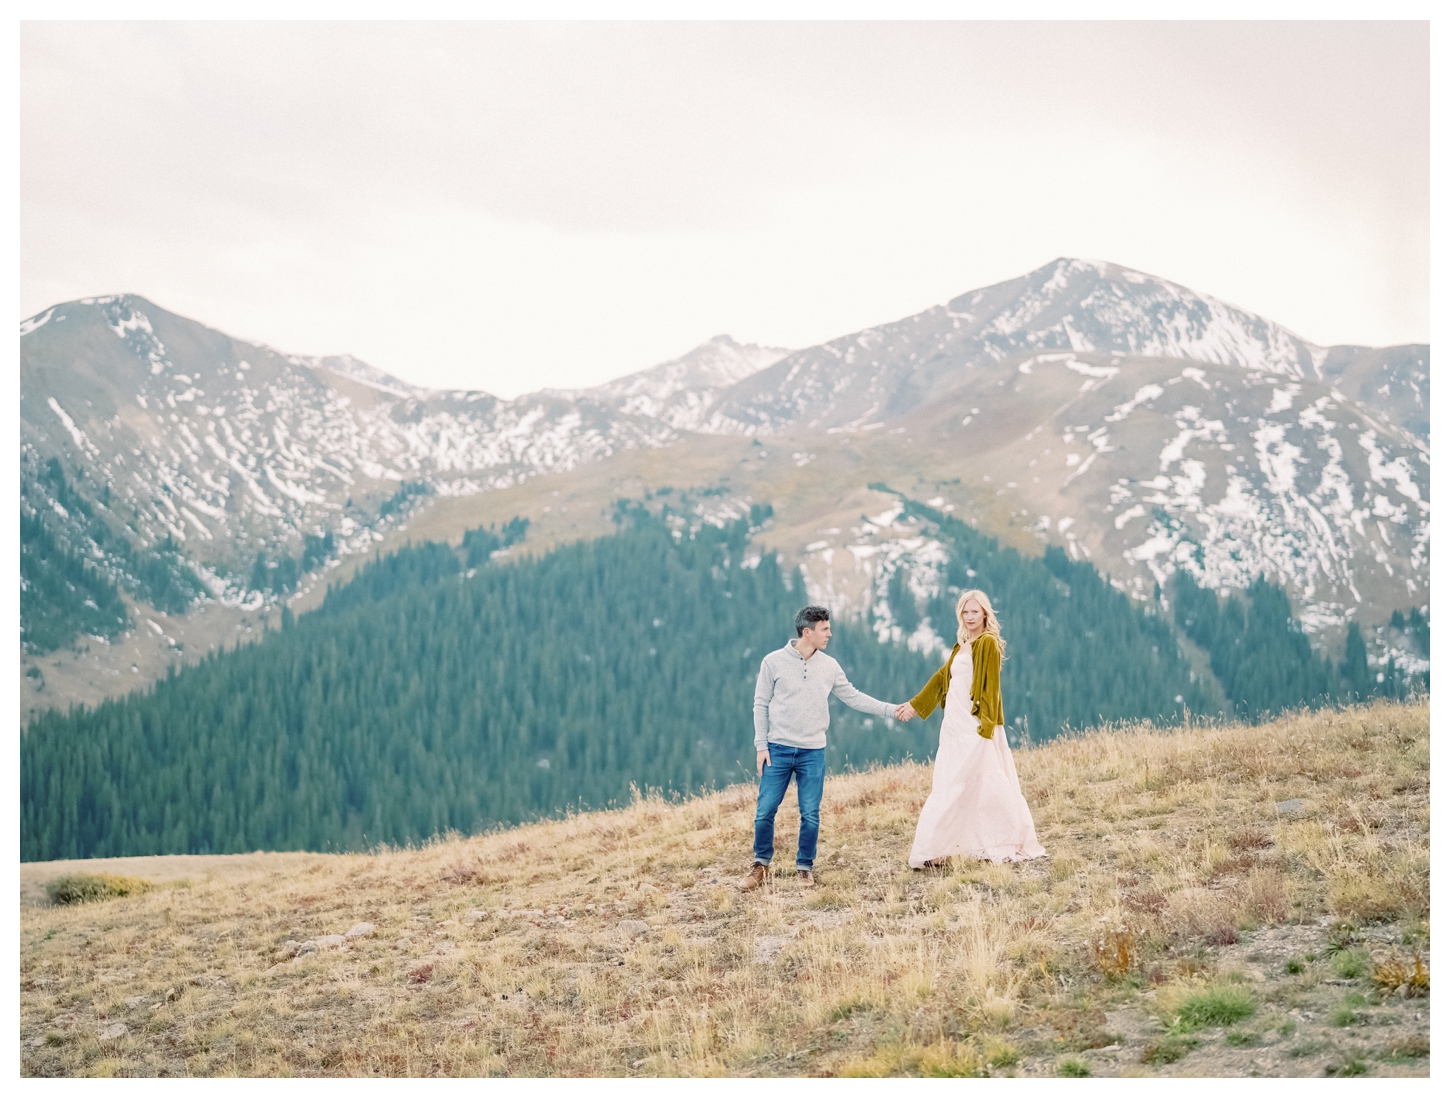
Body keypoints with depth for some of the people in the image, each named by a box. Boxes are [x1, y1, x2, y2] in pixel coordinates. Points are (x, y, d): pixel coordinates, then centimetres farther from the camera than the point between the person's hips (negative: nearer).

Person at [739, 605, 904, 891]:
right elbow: (761, 705, 0)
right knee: (765, 810, 0)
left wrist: (890, 710, 2)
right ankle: (761, 865, 17)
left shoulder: (830, 666, 4)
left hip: (813, 752, 2)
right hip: (778, 749, -2)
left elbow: (853, 697, 10)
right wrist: (761, 746, -5)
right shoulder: (774, 662, -4)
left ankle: (804, 867, 18)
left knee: (811, 814, 3)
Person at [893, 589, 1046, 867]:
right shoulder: (962, 645, 16)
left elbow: (991, 688, -14)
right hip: (956, 726, 9)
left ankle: (934, 851, -5)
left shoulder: (988, 644, -9)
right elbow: (942, 677, 23)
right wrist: (915, 704, 26)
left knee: (954, 787, -7)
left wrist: (985, 725, -19)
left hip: (974, 727, -9)